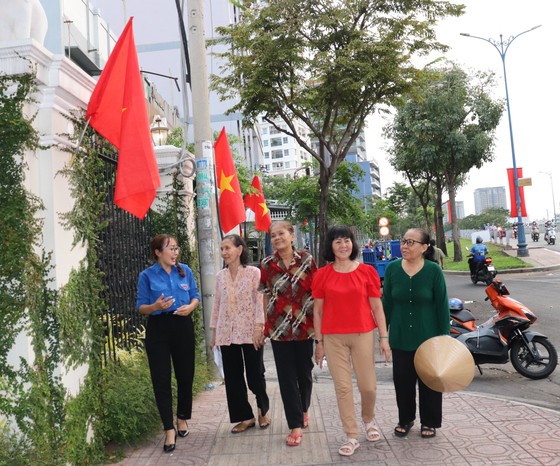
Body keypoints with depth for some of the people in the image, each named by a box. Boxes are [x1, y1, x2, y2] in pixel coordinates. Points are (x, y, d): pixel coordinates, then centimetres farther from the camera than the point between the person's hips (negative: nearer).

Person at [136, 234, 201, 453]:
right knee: (161, 379, -3)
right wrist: (156, 306, -23)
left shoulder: (185, 271, 4)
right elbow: (141, 307, -3)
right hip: (158, 329, -2)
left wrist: (190, 306, -11)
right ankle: (169, 430, 6)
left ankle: (182, 418, 33)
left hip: (183, 326, 3)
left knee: (185, 375, 11)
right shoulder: (147, 276, -3)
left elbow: (196, 296, 11)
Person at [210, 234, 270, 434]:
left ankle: (263, 409, 31)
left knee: (255, 374, 4)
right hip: (227, 334, 5)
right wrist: (214, 331, 10)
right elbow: (217, 304, 11)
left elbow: (260, 301, -10)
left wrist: (259, 328, -17)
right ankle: (245, 417, 21)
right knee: (232, 377, 7)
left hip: (249, 333, -4)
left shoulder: (254, 272, -6)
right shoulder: (220, 276, 8)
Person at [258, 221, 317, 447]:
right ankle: (296, 426, 12)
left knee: (304, 373, 13)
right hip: (279, 327, 1)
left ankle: (303, 409, 40)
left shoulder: (307, 260, -4)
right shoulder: (267, 264, 0)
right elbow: (267, 296, 7)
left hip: (304, 326, 0)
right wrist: (266, 323, 7)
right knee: (286, 377, 2)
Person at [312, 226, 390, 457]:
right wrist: (319, 342, 5)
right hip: (333, 338, 0)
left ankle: (369, 420, 36)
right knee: (342, 387, 4)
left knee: (368, 386, 5)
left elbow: (377, 307, 3)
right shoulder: (322, 275, 1)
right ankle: (351, 436, 17)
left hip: (363, 335, 0)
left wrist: (384, 337, 0)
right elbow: (317, 310, 6)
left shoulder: (367, 271, 0)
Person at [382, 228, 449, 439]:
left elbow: (442, 305, -6)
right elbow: (386, 303, 4)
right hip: (400, 337, 2)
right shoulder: (392, 269, -3)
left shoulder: (433, 270, -10)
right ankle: (405, 419, 32)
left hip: (428, 336, -2)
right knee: (402, 380, 11)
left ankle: (429, 422, 29)